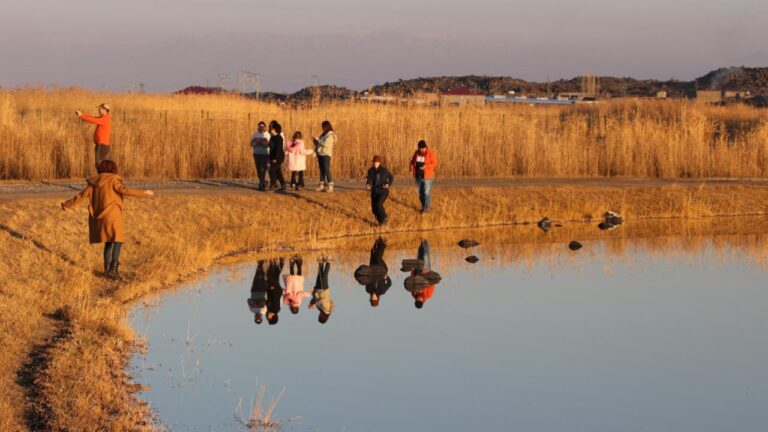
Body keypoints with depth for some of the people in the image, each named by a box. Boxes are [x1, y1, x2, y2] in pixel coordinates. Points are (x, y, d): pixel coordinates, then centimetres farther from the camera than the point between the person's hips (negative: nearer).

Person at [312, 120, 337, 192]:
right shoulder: (323, 135, 19)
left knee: (326, 170, -12)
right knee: (321, 170, 9)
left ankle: (330, 186, -12)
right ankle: (322, 185, 12)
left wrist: (318, 140, -12)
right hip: (320, 154, 9)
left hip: (326, 155, -9)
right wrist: (315, 141, 6)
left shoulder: (330, 135, -8)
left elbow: (326, 144, -20)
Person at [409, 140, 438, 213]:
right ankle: (423, 206, 21)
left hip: (427, 176, -5)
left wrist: (425, 166, -25)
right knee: (420, 192, 10)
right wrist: (411, 166, -6)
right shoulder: (417, 153, 6)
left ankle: (426, 208, 0)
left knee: (427, 192, -6)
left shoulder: (431, 153, -9)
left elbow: (434, 163, -12)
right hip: (418, 176, 5)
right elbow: (412, 161, 16)